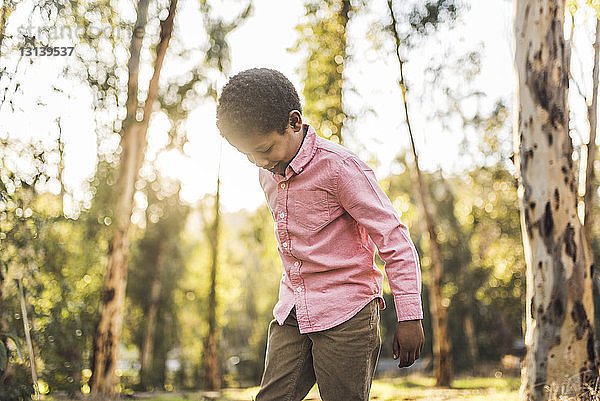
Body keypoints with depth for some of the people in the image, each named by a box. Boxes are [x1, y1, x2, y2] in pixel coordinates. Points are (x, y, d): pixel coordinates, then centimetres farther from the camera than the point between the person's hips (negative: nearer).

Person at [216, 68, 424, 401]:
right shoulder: (268, 175, 10)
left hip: (346, 316, -6)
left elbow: (395, 241, -13)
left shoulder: (340, 167, -14)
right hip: (291, 316, 7)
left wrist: (410, 317, -15)